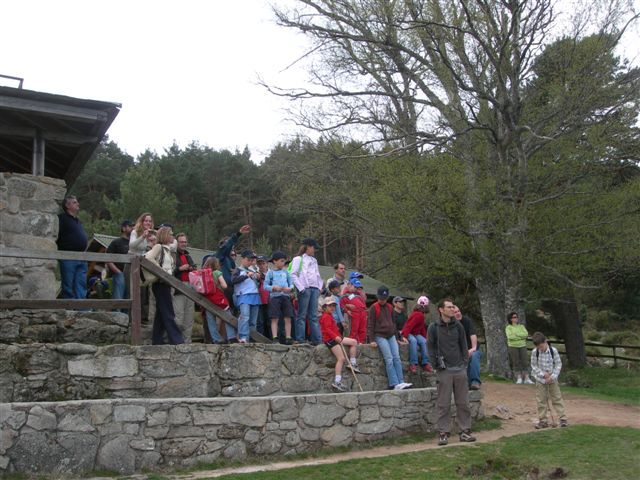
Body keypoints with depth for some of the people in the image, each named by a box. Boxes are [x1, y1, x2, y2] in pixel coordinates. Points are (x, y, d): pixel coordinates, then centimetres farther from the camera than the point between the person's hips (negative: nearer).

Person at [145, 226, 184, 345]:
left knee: (161, 314, 10)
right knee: (168, 313, -9)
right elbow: (148, 258, -23)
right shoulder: (158, 247, -6)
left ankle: (157, 341, 14)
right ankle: (177, 340, -10)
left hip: (165, 284, 9)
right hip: (160, 283, -9)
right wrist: (161, 269, -20)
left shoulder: (167, 250, 19)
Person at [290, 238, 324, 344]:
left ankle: (317, 338, 4)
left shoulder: (314, 260, 23)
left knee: (314, 315, 5)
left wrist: (319, 287, 13)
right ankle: (299, 339, -4)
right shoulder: (298, 259, 2)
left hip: (314, 289, 6)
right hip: (305, 288, -6)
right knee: (302, 315, -5)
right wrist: (300, 288, -14)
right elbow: (293, 274, -7)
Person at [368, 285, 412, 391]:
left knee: (397, 358, -6)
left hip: (391, 336, 6)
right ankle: (394, 384, -18)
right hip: (380, 336, -5)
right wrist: (371, 340, -10)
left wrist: (396, 336, 21)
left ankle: (401, 382, -8)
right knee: (389, 359, -15)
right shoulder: (374, 308, -2)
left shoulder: (389, 307, 15)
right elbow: (370, 324, -4)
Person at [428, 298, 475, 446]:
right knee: (444, 404, 1)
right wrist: (436, 364, -6)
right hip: (444, 371, -3)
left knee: (463, 403, 7)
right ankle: (443, 433, 8)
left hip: (460, 369, 3)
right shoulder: (434, 327, -3)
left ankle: (465, 431, 16)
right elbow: (430, 347, -1)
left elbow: (463, 345, 13)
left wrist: (465, 362, 6)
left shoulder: (458, 326, 6)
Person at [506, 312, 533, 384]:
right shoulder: (508, 327, -1)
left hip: (522, 346, 2)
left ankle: (527, 378, -2)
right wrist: (521, 336, -13)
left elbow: (526, 334, -7)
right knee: (516, 363, -2)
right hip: (513, 346, -2)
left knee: (524, 362, -2)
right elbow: (510, 336, -16)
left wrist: (516, 334, -14)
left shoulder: (521, 326, 9)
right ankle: (519, 378, 5)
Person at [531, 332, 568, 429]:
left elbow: (558, 364, -6)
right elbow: (534, 366, -5)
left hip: (552, 380, -1)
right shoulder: (534, 352, -11)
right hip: (540, 380, 1)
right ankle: (542, 420, 13)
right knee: (541, 400, 5)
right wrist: (543, 374, -17)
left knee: (557, 398, 5)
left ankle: (562, 418, 13)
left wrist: (553, 376, -15)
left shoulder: (553, 351, -13)